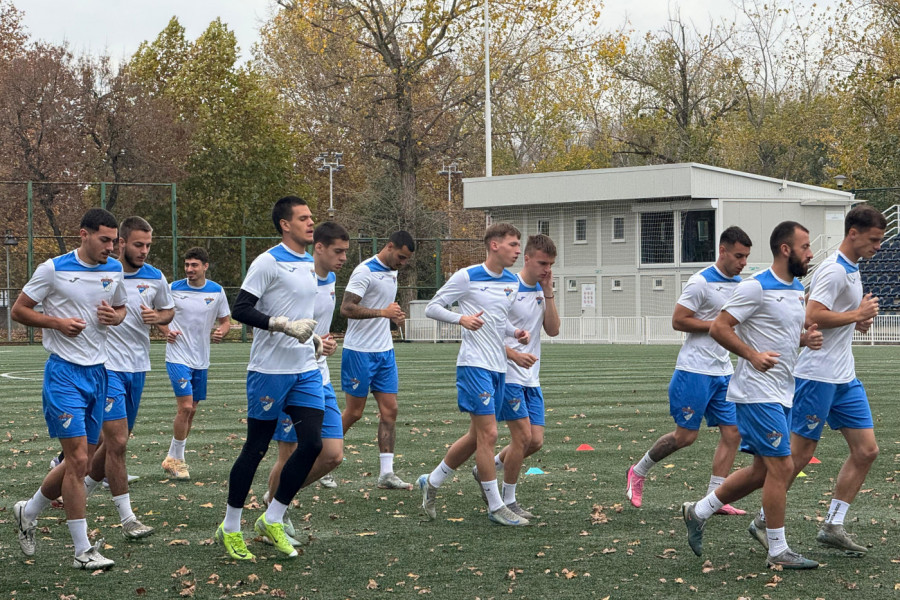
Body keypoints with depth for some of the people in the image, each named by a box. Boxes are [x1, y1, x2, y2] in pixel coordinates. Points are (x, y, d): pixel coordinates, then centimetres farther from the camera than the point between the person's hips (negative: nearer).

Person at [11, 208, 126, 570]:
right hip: (64, 373, -6)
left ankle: (28, 512, 33)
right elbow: (19, 310, -3)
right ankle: (83, 551, -6)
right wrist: (58, 322, -17)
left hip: (97, 372, 7)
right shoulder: (53, 269, -9)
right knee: (78, 460, -11)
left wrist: (114, 317, -1)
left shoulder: (114, 270, 7)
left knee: (81, 462, 10)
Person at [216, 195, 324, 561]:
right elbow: (241, 309, -16)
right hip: (269, 370, -7)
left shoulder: (311, 266, 15)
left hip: (306, 371, 7)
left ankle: (272, 520, 9)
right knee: (256, 448, 0)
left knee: (312, 443, -4)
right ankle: (230, 529, 12)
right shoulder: (268, 262, -10)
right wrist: (284, 324, -23)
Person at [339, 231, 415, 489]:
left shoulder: (392, 272, 13)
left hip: (385, 351, 8)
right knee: (354, 412, -1)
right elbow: (346, 308, -23)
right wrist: (383, 312, -29)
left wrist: (395, 316, 12)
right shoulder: (365, 271, -14)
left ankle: (386, 473, 0)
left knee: (389, 410, 0)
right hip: (359, 352, -8)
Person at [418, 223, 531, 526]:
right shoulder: (467, 277, -9)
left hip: (498, 368, 8)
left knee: (477, 437, 12)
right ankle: (495, 507, -3)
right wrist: (461, 319, -22)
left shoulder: (513, 282, 11)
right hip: (474, 364, -8)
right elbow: (432, 308, -5)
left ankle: (431, 483, 29)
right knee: (488, 434, -10)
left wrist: (515, 333, 6)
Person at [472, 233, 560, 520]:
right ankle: (508, 501, 4)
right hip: (507, 375, -7)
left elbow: (553, 330, 1)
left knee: (536, 440, 4)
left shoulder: (542, 290, 10)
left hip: (531, 378, 7)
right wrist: (514, 355, -23)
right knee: (523, 436, -10)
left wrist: (548, 293, -7)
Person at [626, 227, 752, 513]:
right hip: (695, 371, -8)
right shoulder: (701, 282, -13)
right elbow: (678, 321, -14)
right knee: (685, 435, -4)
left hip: (723, 372, 8)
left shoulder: (739, 284, 12)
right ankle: (638, 472, 17)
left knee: (732, 433, -1)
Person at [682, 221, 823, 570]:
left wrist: (807, 338, 4)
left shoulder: (797, 289, 13)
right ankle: (778, 551, -1)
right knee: (781, 466, -9)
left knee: (763, 470, 13)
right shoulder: (756, 287, -14)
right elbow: (719, 328, -14)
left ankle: (699, 512, 27)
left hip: (782, 394, 9)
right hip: (758, 393, -9)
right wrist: (753, 355, -23)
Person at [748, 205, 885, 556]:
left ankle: (832, 527, 8)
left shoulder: (851, 269, 15)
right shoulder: (833, 270, -16)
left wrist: (860, 317, 9)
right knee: (799, 454, -3)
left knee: (866, 450, 3)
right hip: (817, 377, -10)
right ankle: (764, 521, 11)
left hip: (844, 379, 10)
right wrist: (858, 314, -17)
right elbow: (812, 316, -26)